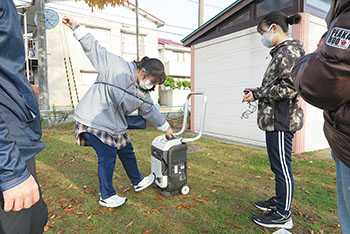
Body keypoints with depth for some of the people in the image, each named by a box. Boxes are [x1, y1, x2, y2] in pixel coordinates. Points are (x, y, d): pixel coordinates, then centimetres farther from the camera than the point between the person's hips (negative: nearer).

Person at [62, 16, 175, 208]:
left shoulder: (143, 94, 5)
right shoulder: (116, 65, -15)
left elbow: (150, 111, 16)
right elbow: (95, 49, -9)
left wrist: (165, 127, 23)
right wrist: (76, 27, -12)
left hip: (113, 124, 8)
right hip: (93, 119, -7)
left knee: (126, 152, 17)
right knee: (107, 157, -5)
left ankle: (138, 182, 39)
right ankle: (106, 197, 14)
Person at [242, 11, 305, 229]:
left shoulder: (288, 51, -12)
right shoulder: (283, 51, 18)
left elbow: (290, 87, -21)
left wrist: (257, 94, -13)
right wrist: (257, 93, 11)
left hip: (281, 119, -10)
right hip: (276, 118, 10)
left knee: (282, 167, 0)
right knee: (278, 165, 19)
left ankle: (283, 215, 14)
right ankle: (279, 201, 35)